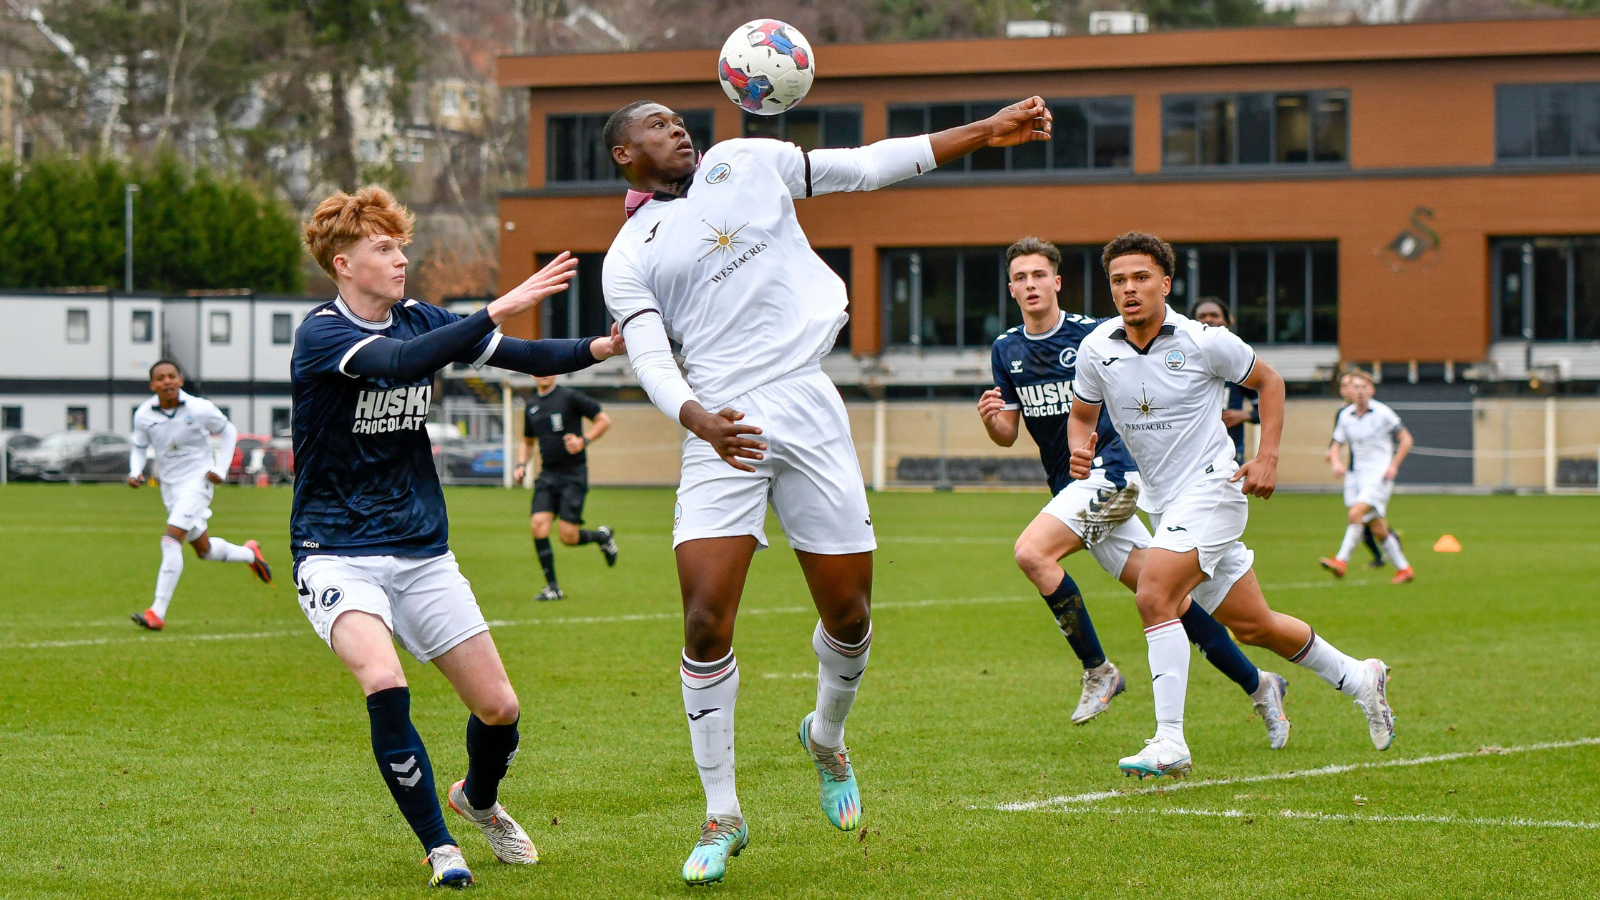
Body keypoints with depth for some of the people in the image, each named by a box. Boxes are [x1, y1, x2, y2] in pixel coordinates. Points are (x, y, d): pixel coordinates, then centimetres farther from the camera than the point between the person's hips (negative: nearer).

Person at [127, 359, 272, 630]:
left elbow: (229, 431, 2)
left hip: (197, 480, -5)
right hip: (169, 485, 5)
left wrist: (221, 469, -5)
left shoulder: (199, 409, -14)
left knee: (171, 541, -21)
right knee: (204, 549, 15)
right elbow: (139, 447, 10)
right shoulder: (143, 415, -6)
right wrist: (135, 472, -11)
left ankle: (157, 613, -21)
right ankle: (249, 554, 46)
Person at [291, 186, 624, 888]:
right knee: (384, 682, -30)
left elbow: (526, 357, 3)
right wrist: (500, 308, -41)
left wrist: (600, 348, -16)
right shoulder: (321, 334, -15)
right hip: (337, 553, -6)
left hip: (422, 552, 6)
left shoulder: (419, 321, 5)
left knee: (499, 707, 2)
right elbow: (398, 364, -34)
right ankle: (438, 845, -13)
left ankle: (479, 799, 36)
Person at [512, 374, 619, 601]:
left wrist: (584, 441, -16)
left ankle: (602, 536, 24)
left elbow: (604, 421, -2)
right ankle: (552, 587, -4)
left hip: (574, 474, -5)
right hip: (547, 475, 5)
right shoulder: (531, 405, 13)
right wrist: (521, 464, 10)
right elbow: (528, 441, 27)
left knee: (568, 536, -10)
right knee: (538, 523, -14)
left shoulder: (570, 397, -5)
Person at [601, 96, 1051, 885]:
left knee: (849, 614, 2)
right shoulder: (628, 258, 6)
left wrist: (986, 133, 14)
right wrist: (699, 419, -27)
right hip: (723, 430, -3)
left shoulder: (743, 163, 16)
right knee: (705, 621, -14)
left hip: (807, 409, 3)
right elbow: (652, 363, -6)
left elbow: (868, 166, 18)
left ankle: (826, 737, 35)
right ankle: (722, 819, -1)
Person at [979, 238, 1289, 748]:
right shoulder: (1006, 350, 8)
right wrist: (991, 418, -10)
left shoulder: (1094, 334, -8)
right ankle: (1257, 684, 15)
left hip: (1109, 470, -6)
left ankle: (1097, 669, -11)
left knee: (1032, 553, -24)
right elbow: (1009, 434, 12)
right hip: (1071, 487, 6)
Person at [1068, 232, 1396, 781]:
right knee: (1251, 626, 12)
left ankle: (1169, 744, -24)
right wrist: (1080, 448, -9)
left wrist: (1267, 459, -3)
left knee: (1153, 596, -25)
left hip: (1213, 487, -5)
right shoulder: (1096, 349, -1)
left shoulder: (1204, 342, -11)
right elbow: (1082, 414, 14)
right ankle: (1358, 679, 34)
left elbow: (1268, 382, 5)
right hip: (1163, 503, 5)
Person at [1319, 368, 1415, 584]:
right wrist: (1336, 462, -7)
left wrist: (1394, 466, -9)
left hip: (1379, 474, -5)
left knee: (1356, 513, -25)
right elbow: (1336, 445, 15)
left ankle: (1341, 561, -27)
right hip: (1356, 475, 5)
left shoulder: (1382, 412, -5)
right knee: (1378, 529, 6)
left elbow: (1406, 439, 1)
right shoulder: (1345, 416, 8)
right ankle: (1403, 569, 18)